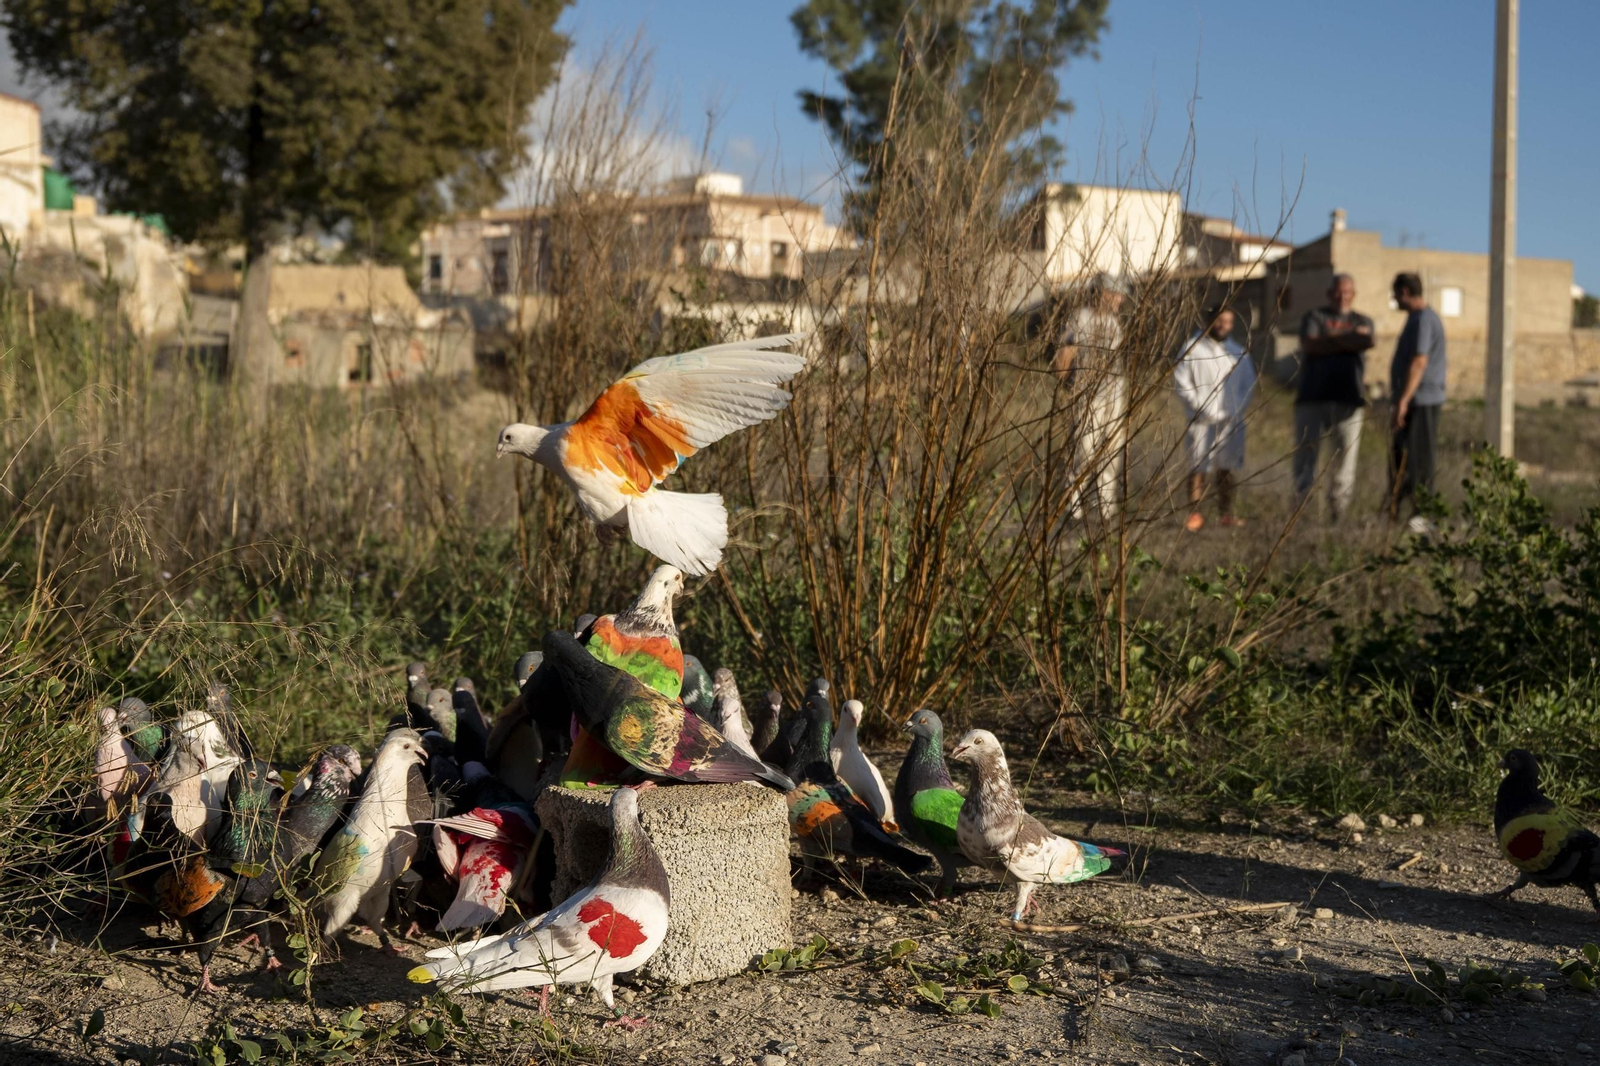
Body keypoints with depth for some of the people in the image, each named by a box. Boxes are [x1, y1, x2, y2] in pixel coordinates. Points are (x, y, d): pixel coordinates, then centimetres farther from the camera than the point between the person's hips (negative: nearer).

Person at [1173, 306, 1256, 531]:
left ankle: (1226, 513, 13)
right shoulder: (1192, 349, -2)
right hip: (1202, 419, -4)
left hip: (1231, 420, 4)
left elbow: (1248, 381, 18)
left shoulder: (1238, 352, 12)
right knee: (1198, 466, -4)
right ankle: (1194, 514, -2)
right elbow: (1181, 380, -4)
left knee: (1227, 466, 8)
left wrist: (1239, 407, 2)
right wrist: (1199, 406, -13)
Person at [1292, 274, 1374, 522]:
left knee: (1345, 455, -3)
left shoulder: (1362, 321, 20)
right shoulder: (1314, 317, 15)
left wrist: (1327, 340, -1)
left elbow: (1366, 341, -4)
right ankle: (1300, 508, -3)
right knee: (1305, 452, -6)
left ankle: (1337, 514, 1)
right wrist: (1348, 339, -2)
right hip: (1313, 398, -1)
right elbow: (1309, 344, -6)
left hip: (1348, 399, 1)